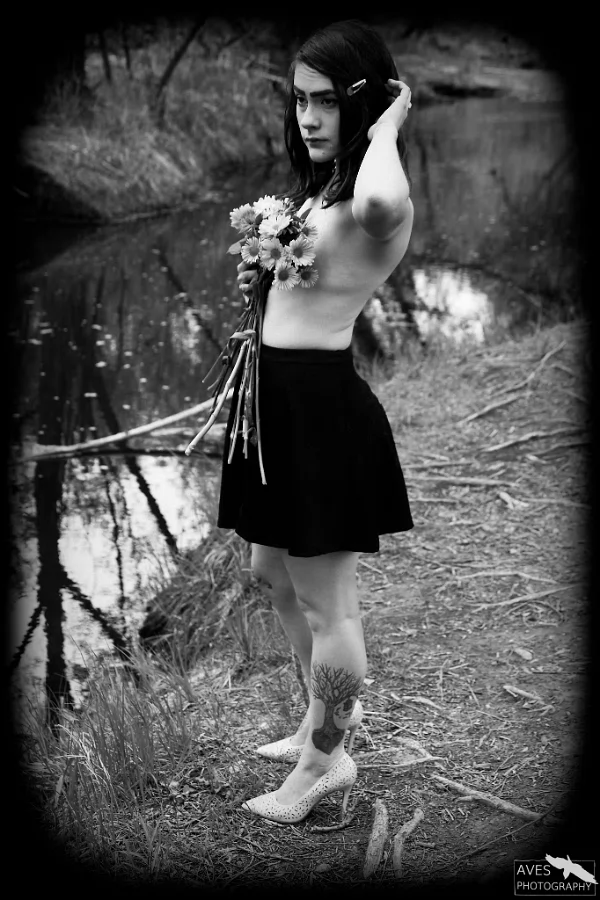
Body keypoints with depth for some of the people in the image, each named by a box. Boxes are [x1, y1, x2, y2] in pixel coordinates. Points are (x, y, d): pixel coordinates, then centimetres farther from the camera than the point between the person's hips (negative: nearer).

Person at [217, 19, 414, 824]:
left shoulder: (377, 205, -18)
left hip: (320, 403, -10)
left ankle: (328, 758, 24)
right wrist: (263, 277, 8)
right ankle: (332, 710, 43)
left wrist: (387, 126, -25)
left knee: (324, 597, 5)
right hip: (280, 395, 10)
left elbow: (381, 204, -45)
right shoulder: (319, 188, 12)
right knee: (274, 573, 23)